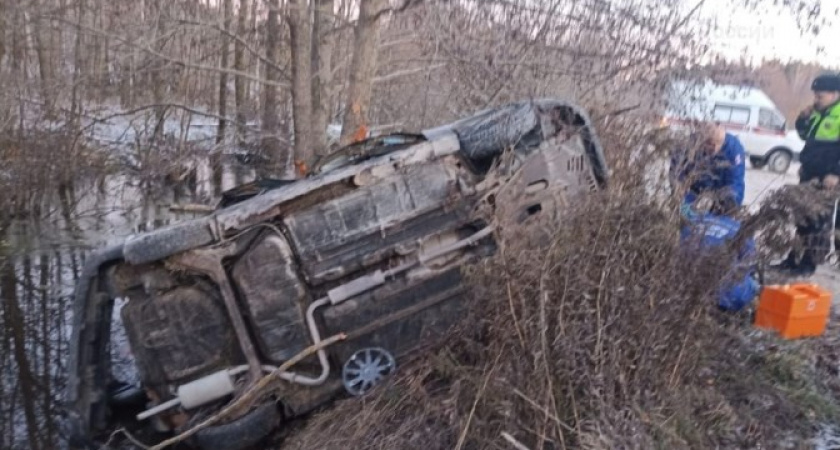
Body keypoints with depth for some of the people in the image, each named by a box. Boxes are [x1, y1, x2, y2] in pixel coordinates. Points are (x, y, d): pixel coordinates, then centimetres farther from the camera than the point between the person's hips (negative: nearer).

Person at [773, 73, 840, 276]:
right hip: (809, 175, 8)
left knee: (818, 221, -2)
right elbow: (805, 135, 25)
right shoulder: (818, 113, 12)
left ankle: (809, 263, 4)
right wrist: (804, 118, 6)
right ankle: (794, 258, 22)